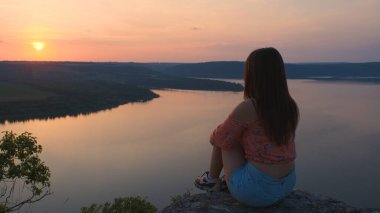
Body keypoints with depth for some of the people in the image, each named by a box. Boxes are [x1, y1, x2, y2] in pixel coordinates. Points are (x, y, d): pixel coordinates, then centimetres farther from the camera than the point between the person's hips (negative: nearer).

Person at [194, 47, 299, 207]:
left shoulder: (247, 108, -20)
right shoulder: (291, 106, 0)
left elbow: (220, 138, -6)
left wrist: (213, 137, 18)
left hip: (257, 190, -6)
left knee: (225, 138, 11)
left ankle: (212, 179, 31)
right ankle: (228, 182, 40)